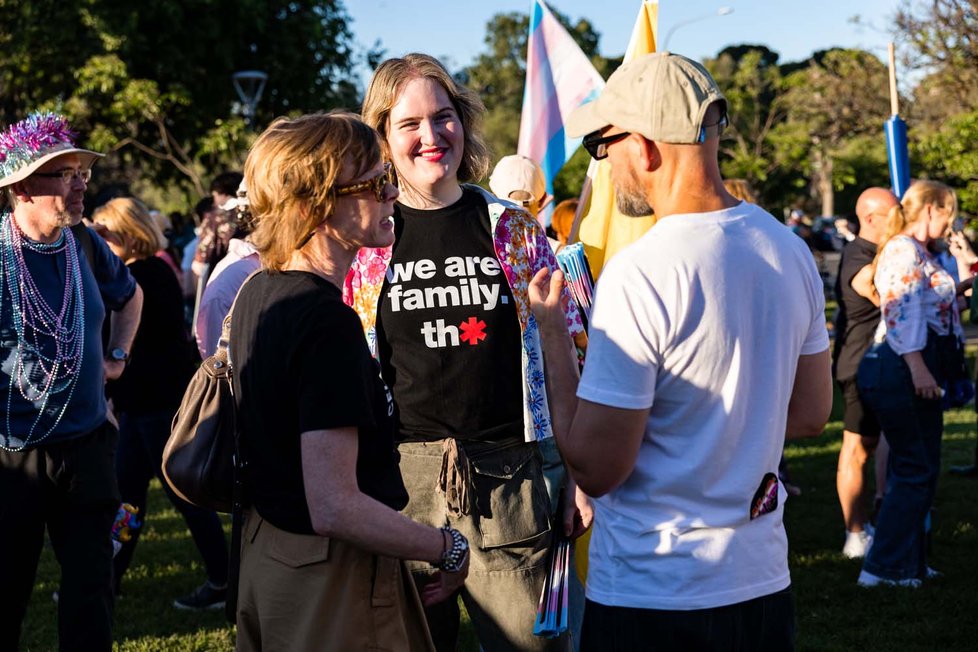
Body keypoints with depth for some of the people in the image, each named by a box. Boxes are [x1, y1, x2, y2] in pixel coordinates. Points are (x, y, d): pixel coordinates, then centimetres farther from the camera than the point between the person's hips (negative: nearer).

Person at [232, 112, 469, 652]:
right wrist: (449, 548, -17)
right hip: (332, 583, -9)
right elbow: (335, 509, -29)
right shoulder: (328, 323, -25)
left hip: (267, 552, 9)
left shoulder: (256, 293, 4)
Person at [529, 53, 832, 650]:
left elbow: (596, 468, -17)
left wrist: (552, 332, -7)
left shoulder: (639, 274, -21)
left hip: (650, 596, -6)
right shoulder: (790, 250, 1)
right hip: (763, 580, 6)